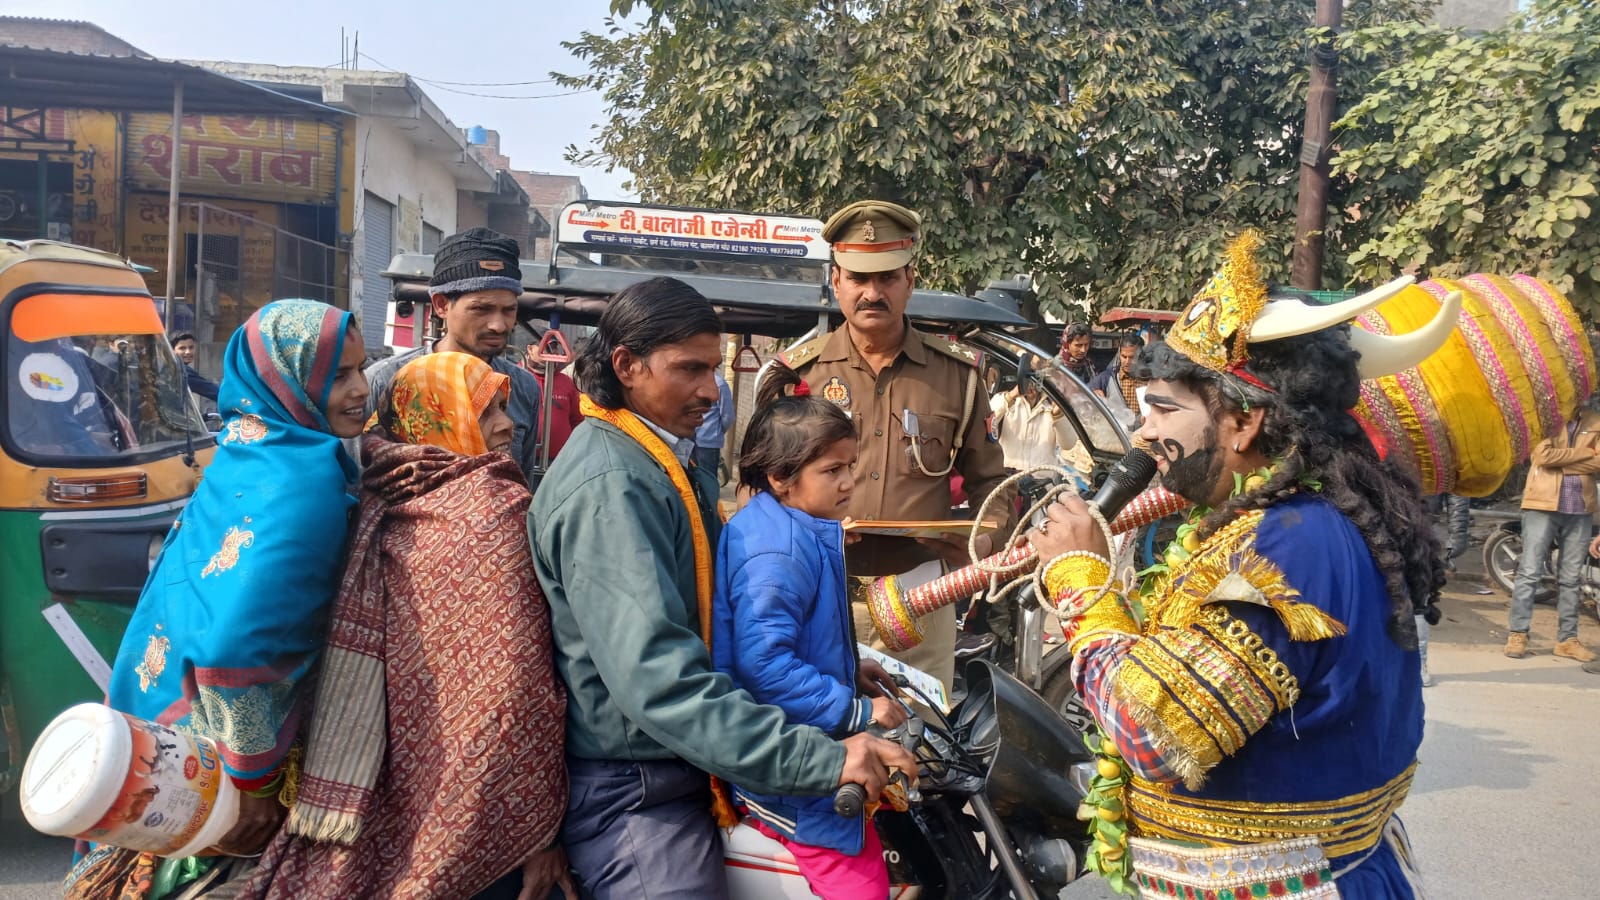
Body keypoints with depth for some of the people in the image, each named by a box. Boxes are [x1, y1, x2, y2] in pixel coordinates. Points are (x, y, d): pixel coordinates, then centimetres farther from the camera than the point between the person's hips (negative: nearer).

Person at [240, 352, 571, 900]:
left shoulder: (380, 508, 1)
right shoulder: (494, 506, -17)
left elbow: (363, 674, 4)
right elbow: (517, 686, -20)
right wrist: (536, 825, -15)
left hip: (388, 803, 6)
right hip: (470, 822, -6)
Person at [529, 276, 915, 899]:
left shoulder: (675, 460, 11)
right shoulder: (607, 486, -23)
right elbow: (656, 675, -33)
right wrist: (820, 759, -36)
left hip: (684, 767, 10)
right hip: (633, 789, -10)